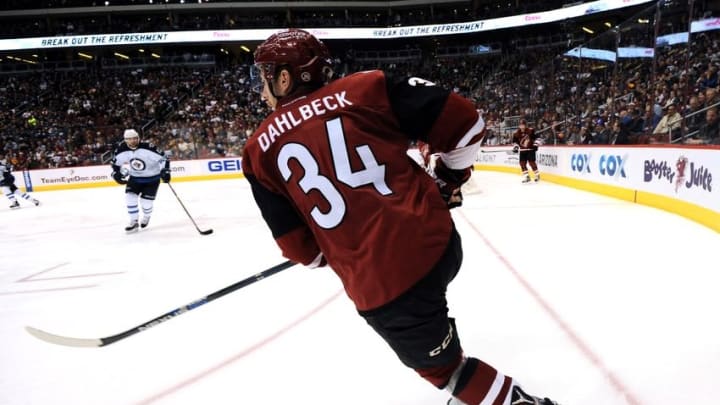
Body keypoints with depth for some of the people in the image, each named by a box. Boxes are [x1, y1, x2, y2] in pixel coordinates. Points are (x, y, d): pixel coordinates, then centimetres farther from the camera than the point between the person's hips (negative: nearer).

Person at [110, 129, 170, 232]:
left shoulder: (148, 147, -26)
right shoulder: (122, 150, -12)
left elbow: (163, 158, -21)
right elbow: (116, 161, 7)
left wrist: (165, 171, -29)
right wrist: (117, 173, -4)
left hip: (152, 178, -4)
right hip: (135, 178, 4)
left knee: (146, 201, -5)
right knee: (130, 197, -12)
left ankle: (146, 217, 30)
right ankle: (134, 222, 2)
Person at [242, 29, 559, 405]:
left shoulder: (260, 150, 3)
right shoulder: (364, 89, 0)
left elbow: (299, 246, 3)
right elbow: (463, 120, -2)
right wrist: (450, 179, 16)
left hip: (378, 286, -4)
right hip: (438, 243, 4)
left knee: (438, 362, 20)